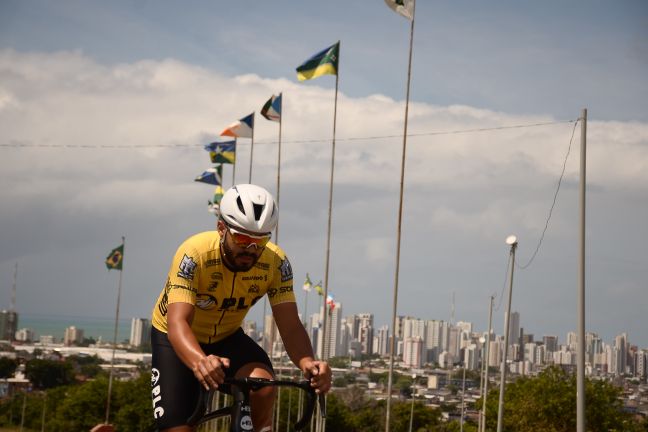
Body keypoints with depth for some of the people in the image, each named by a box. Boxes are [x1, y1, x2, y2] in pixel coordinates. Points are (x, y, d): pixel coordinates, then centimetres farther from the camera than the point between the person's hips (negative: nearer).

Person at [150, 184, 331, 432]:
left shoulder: (276, 262, -23)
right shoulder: (195, 253, -32)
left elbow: (290, 326, -26)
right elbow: (177, 322, -41)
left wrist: (308, 363, -48)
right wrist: (200, 362, -62)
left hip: (226, 337, 2)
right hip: (175, 338, -2)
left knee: (263, 385, -29)